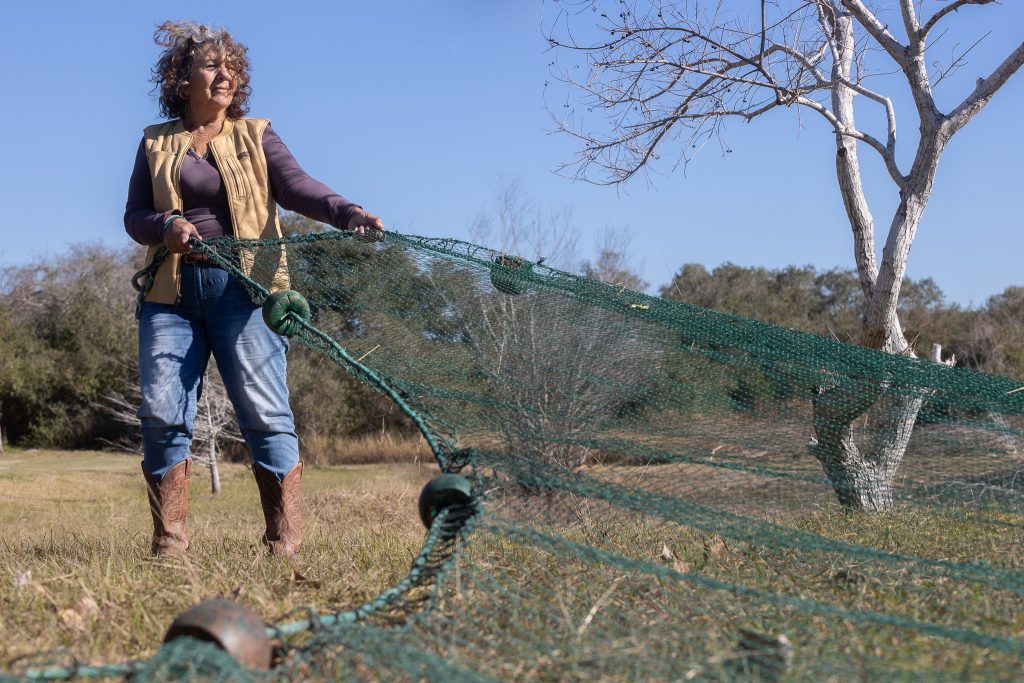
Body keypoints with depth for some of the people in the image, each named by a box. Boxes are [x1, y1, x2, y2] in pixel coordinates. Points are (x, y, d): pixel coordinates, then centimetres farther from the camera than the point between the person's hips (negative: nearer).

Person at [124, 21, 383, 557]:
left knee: (265, 413, -8)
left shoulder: (256, 136, 9)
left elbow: (296, 186, -7)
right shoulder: (155, 144, 14)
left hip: (242, 287, -2)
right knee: (161, 414, -4)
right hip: (171, 291, 2)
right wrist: (166, 226, -14)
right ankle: (169, 544, 7)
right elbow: (134, 216, 10)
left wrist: (348, 213, -26)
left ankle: (285, 543, -4)